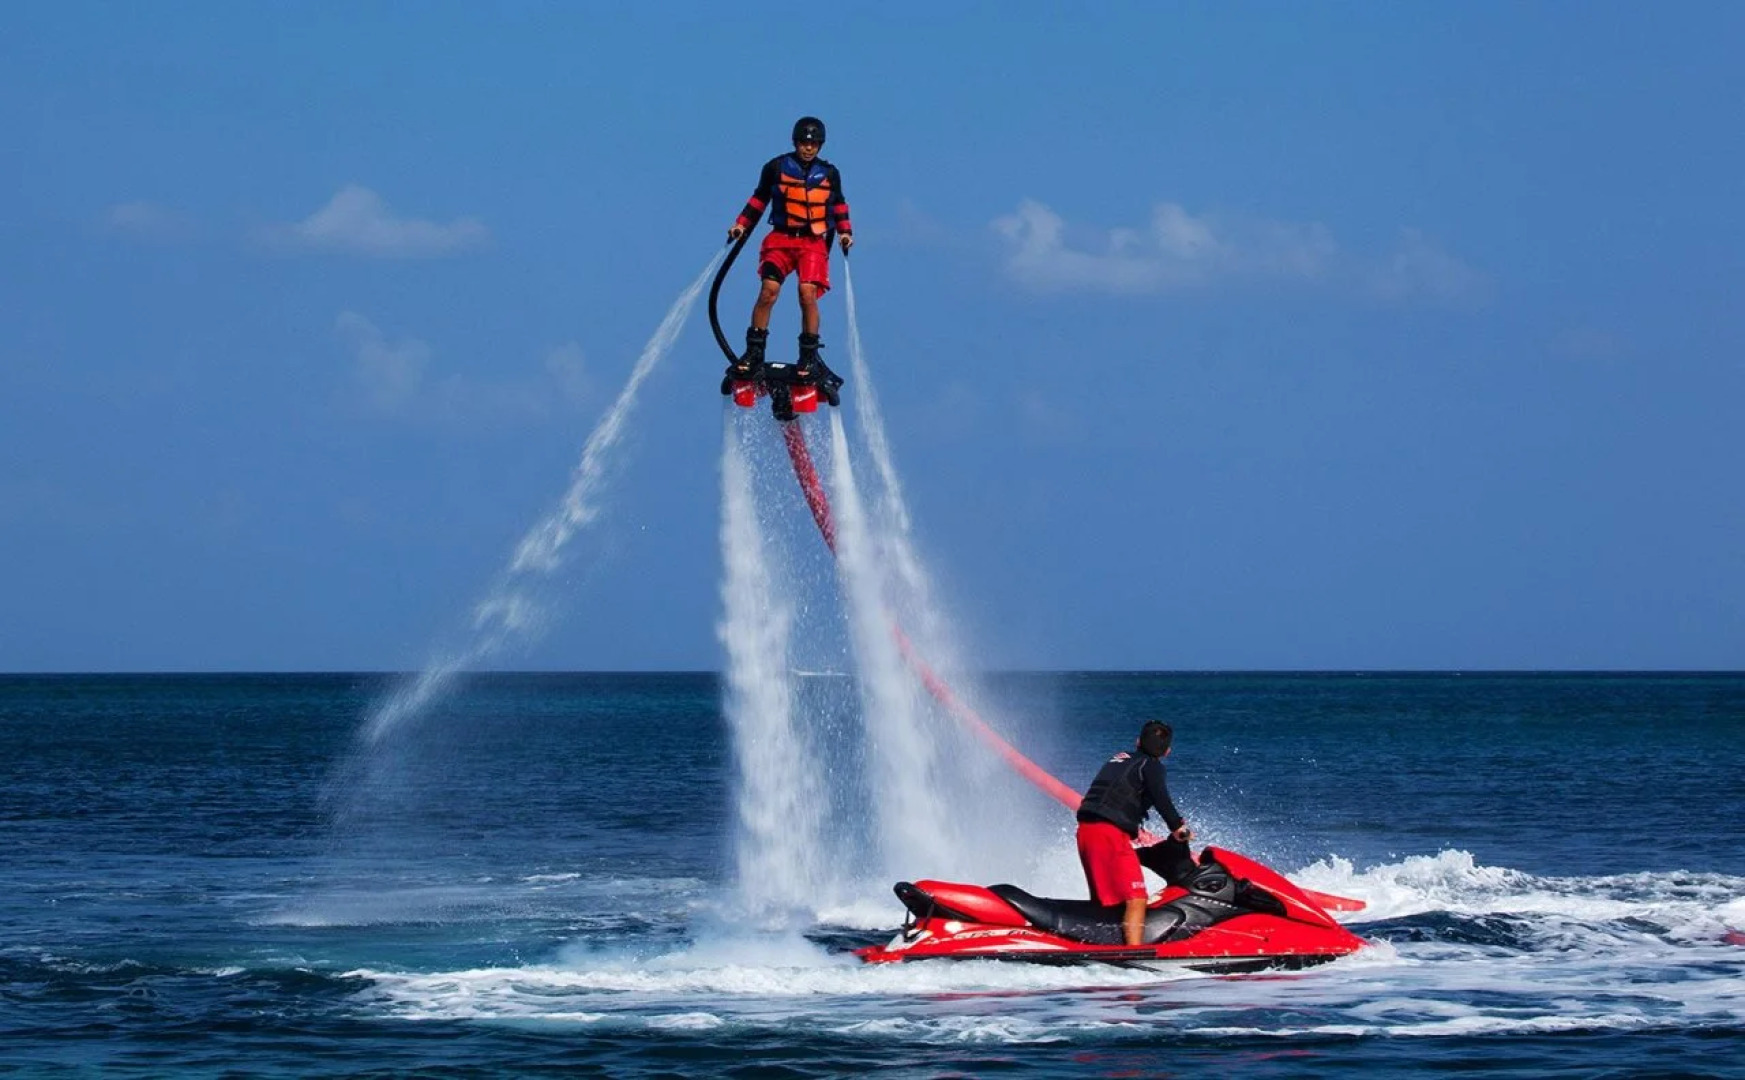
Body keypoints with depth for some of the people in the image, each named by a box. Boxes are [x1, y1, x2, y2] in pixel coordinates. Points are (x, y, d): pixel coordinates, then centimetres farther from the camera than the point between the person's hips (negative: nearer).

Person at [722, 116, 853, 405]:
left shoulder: (829, 174, 10)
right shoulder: (776, 167, 5)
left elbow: (839, 206, 21)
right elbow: (759, 199, 12)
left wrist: (845, 232, 9)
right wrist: (741, 225, 3)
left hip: (814, 242, 1)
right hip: (781, 238, -1)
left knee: (808, 292, -19)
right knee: (769, 289, -20)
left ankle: (809, 358, -10)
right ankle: (753, 354, -14)